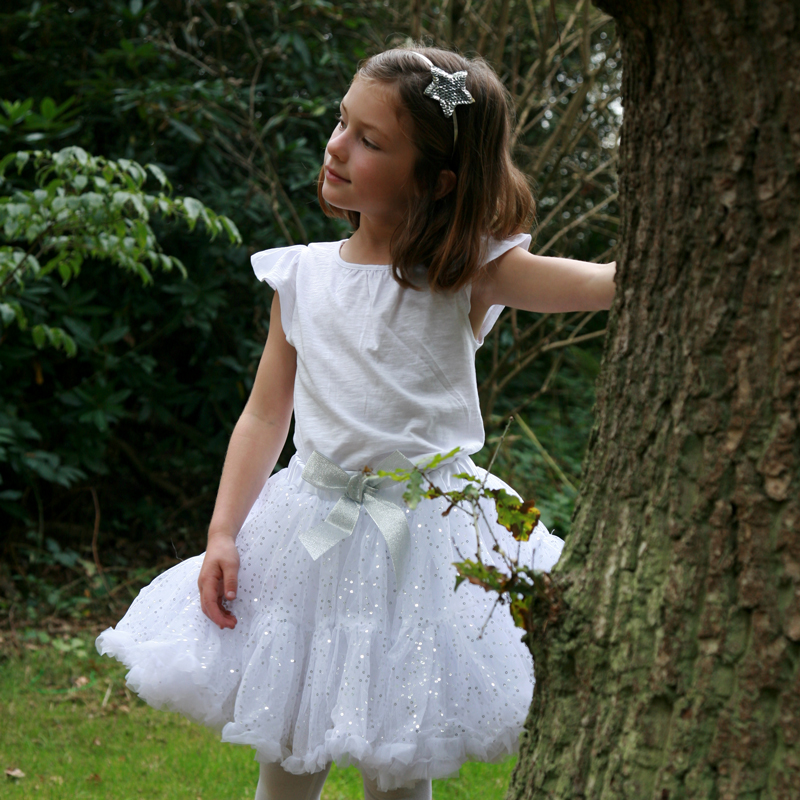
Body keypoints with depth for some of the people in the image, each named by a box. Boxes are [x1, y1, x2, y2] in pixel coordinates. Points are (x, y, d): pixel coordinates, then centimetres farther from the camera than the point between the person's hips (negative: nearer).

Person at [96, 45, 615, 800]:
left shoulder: (468, 272, -8)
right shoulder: (302, 275, 2)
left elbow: (608, 282, -18)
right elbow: (266, 413, 5)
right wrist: (222, 533, -3)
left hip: (424, 533, -3)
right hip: (313, 533, 3)